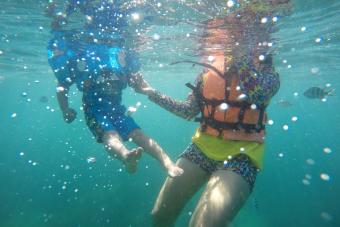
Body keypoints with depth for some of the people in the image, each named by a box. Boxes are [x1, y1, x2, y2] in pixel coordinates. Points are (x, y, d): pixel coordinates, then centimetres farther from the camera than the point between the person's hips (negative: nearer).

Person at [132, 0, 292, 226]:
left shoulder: (266, 71, -3)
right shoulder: (209, 70, 6)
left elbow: (256, 93, -28)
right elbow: (188, 110, 10)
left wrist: (241, 50, -19)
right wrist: (151, 92, 8)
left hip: (240, 153, -3)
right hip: (203, 147, 4)